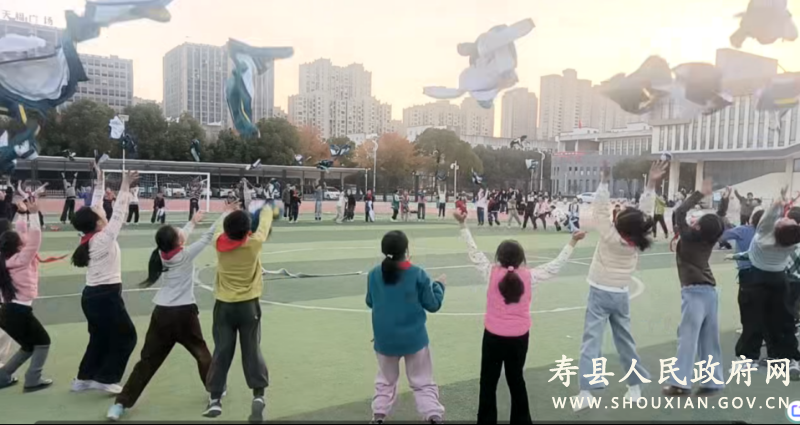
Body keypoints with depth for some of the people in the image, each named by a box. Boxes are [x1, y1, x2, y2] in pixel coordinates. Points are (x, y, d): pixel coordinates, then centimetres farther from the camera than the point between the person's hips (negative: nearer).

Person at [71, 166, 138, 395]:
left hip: (91, 294, 8)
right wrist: (125, 186, -23)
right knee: (126, 336, 5)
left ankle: (84, 378, 25)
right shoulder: (104, 238, -18)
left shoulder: (90, 238, 2)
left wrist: (100, 182, 13)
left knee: (100, 338, 20)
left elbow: (95, 207, 10)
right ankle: (106, 379, 8)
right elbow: (118, 213, -22)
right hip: (106, 295, -8)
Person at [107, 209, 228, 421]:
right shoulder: (187, 254, -10)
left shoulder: (161, 253, 3)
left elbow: (179, 238, 21)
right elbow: (208, 236, -5)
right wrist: (226, 213, 4)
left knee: (148, 360, 9)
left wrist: (193, 222, 35)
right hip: (184, 313, -4)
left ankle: (121, 403, 6)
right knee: (201, 353, 18)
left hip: (162, 313, 4)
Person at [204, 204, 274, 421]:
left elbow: (222, 228, 14)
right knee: (252, 351, 6)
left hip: (224, 305, 2)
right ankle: (258, 394, 0)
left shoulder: (219, 242, -9)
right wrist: (267, 209, 23)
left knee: (222, 352, 9)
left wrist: (234, 217, 30)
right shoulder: (254, 243, -15)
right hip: (248, 305, -2)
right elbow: (265, 222, 3)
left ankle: (215, 399, 14)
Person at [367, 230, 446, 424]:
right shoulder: (417, 274, -15)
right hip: (414, 338, -2)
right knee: (423, 383, 10)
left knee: (385, 381, 22)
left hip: (385, 339, 2)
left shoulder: (374, 274, -7)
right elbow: (433, 305, -6)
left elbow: (370, 302, 8)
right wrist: (439, 284, 9)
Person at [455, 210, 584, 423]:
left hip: (494, 335, -2)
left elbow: (474, 252, -7)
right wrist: (572, 242, 6)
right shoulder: (530, 276, -10)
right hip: (519, 337, 2)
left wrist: (463, 225, -2)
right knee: (516, 380, 20)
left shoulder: (492, 274, -13)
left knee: (488, 382, 10)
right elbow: (556, 265, -2)